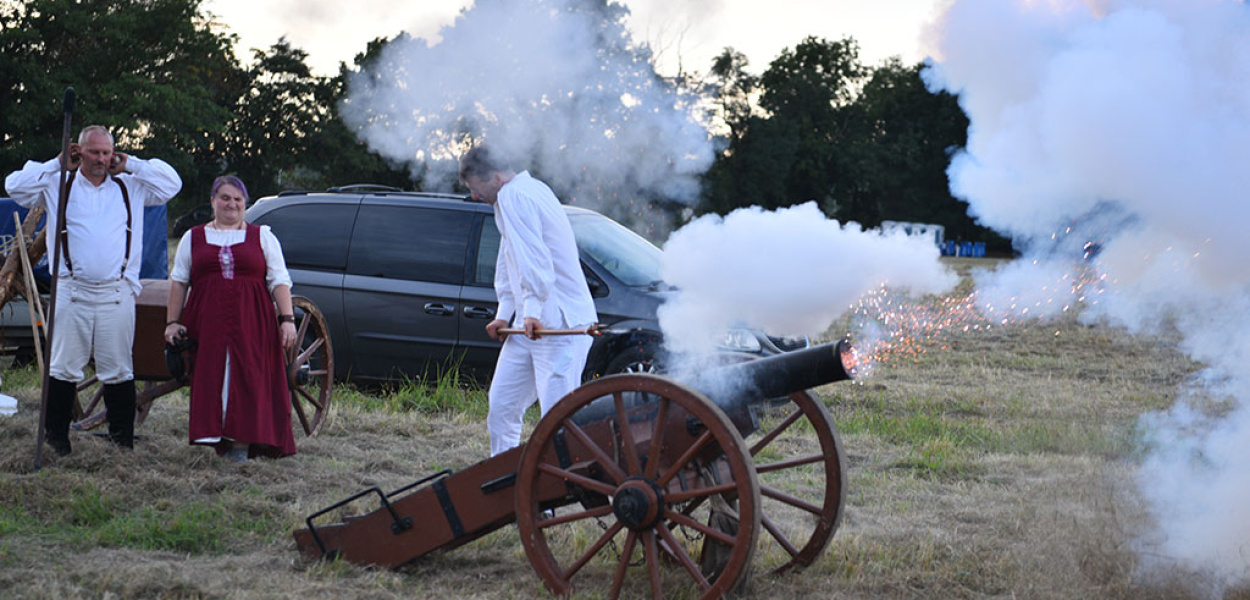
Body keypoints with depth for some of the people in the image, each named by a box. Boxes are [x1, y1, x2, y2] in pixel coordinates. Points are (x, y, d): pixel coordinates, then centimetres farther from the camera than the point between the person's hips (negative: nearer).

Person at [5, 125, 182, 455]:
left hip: (117, 294, 1)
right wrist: (57, 164, 2)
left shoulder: (130, 186, 13)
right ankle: (56, 438, 7)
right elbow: (15, 185, 3)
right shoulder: (58, 185, 9)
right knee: (64, 368, 1)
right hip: (71, 291, -1)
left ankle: (122, 438, 9)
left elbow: (172, 182, 11)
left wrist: (130, 165, 7)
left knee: (119, 371, 3)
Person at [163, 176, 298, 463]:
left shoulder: (262, 237, 13)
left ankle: (242, 442, -8)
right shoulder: (193, 238, 16)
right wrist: (172, 322, 5)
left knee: (247, 379, -8)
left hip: (251, 322, -1)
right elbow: (179, 281, 14)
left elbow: (279, 281, 7)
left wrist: (287, 319, -4)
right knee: (211, 379, -7)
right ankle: (217, 438, -5)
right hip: (207, 324, 1)